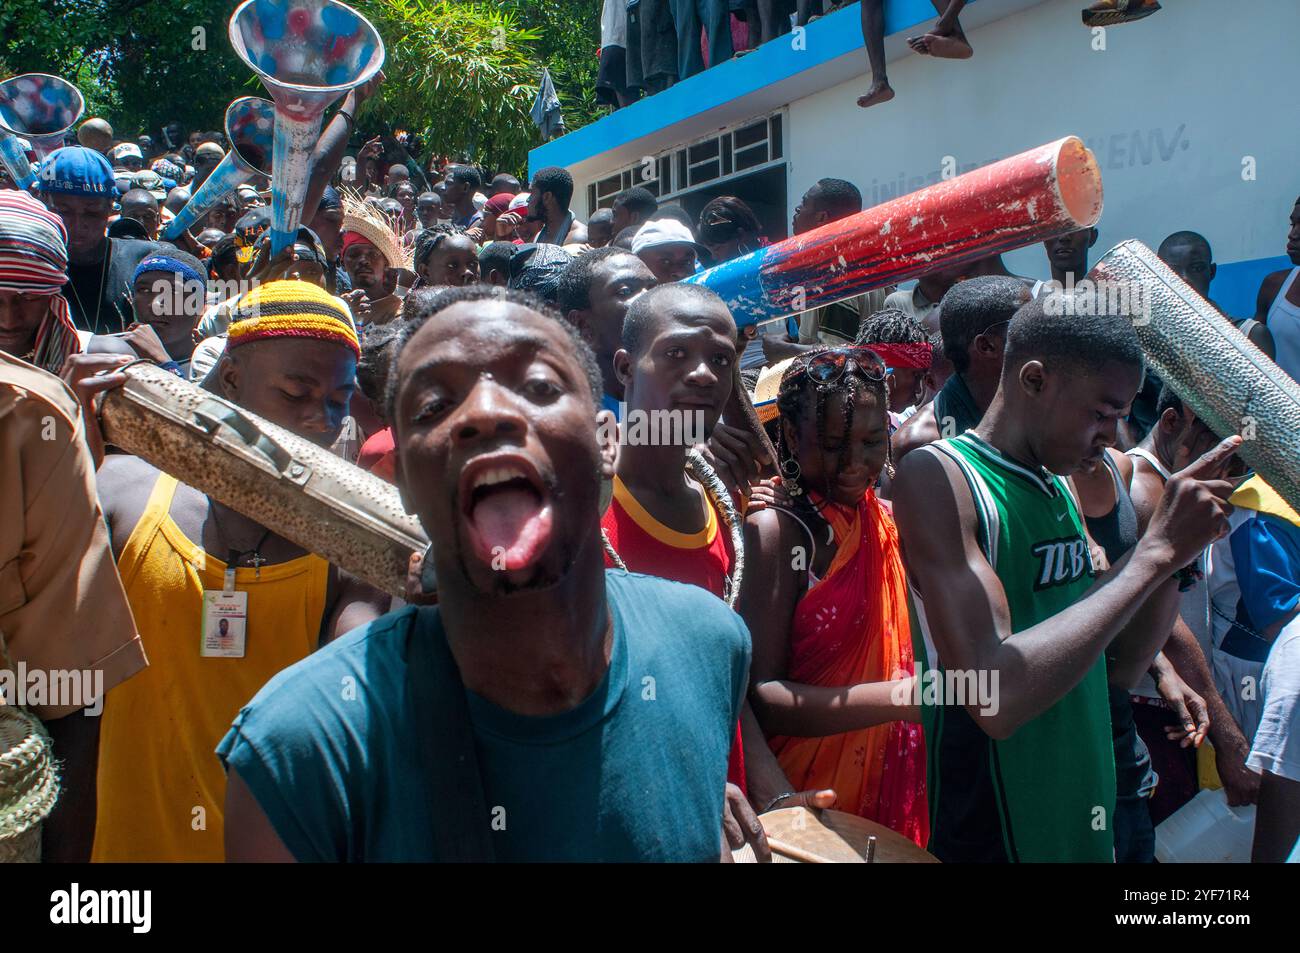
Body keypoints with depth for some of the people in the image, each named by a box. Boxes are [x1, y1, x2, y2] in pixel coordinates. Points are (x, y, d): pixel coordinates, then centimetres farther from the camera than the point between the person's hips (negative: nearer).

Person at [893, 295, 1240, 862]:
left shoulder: (1058, 486, 8)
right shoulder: (938, 478, -19)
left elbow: (1127, 654, 10)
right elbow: (995, 697, -30)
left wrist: (1179, 538, -5)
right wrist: (1154, 554, -25)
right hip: (990, 835, -8)